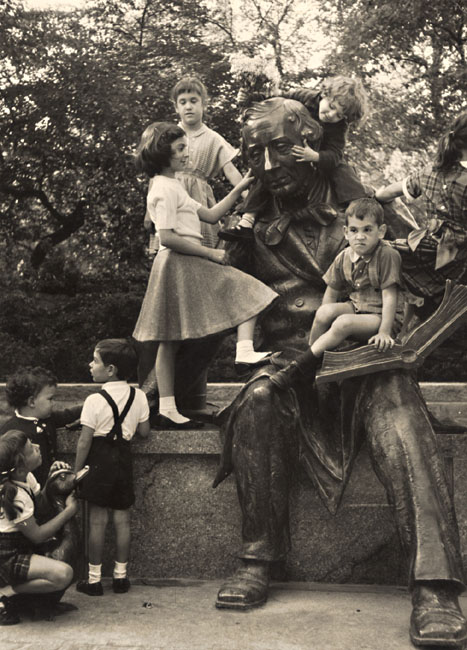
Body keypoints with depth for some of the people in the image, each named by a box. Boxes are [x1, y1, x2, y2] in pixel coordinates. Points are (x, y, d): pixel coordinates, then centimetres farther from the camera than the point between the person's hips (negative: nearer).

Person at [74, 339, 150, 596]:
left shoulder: (95, 400, -15)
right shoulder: (138, 396, -2)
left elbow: (84, 441, -13)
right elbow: (144, 431, 5)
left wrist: (76, 472, -4)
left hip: (99, 459, -4)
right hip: (124, 458, 4)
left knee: (97, 520, 4)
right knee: (121, 519, 11)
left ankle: (94, 579, 13)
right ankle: (121, 575, 20)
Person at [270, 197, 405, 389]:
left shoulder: (388, 255, -16)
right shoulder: (344, 257, 1)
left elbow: (390, 296, -18)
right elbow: (331, 293, 8)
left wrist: (384, 332, -24)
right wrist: (322, 323, -1)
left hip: (381, 316, -5)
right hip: (356, 307, 6)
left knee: (344, 323, -32)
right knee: (324, 312, -25)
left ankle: (297, 368, -26)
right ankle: (309, 367, -13)